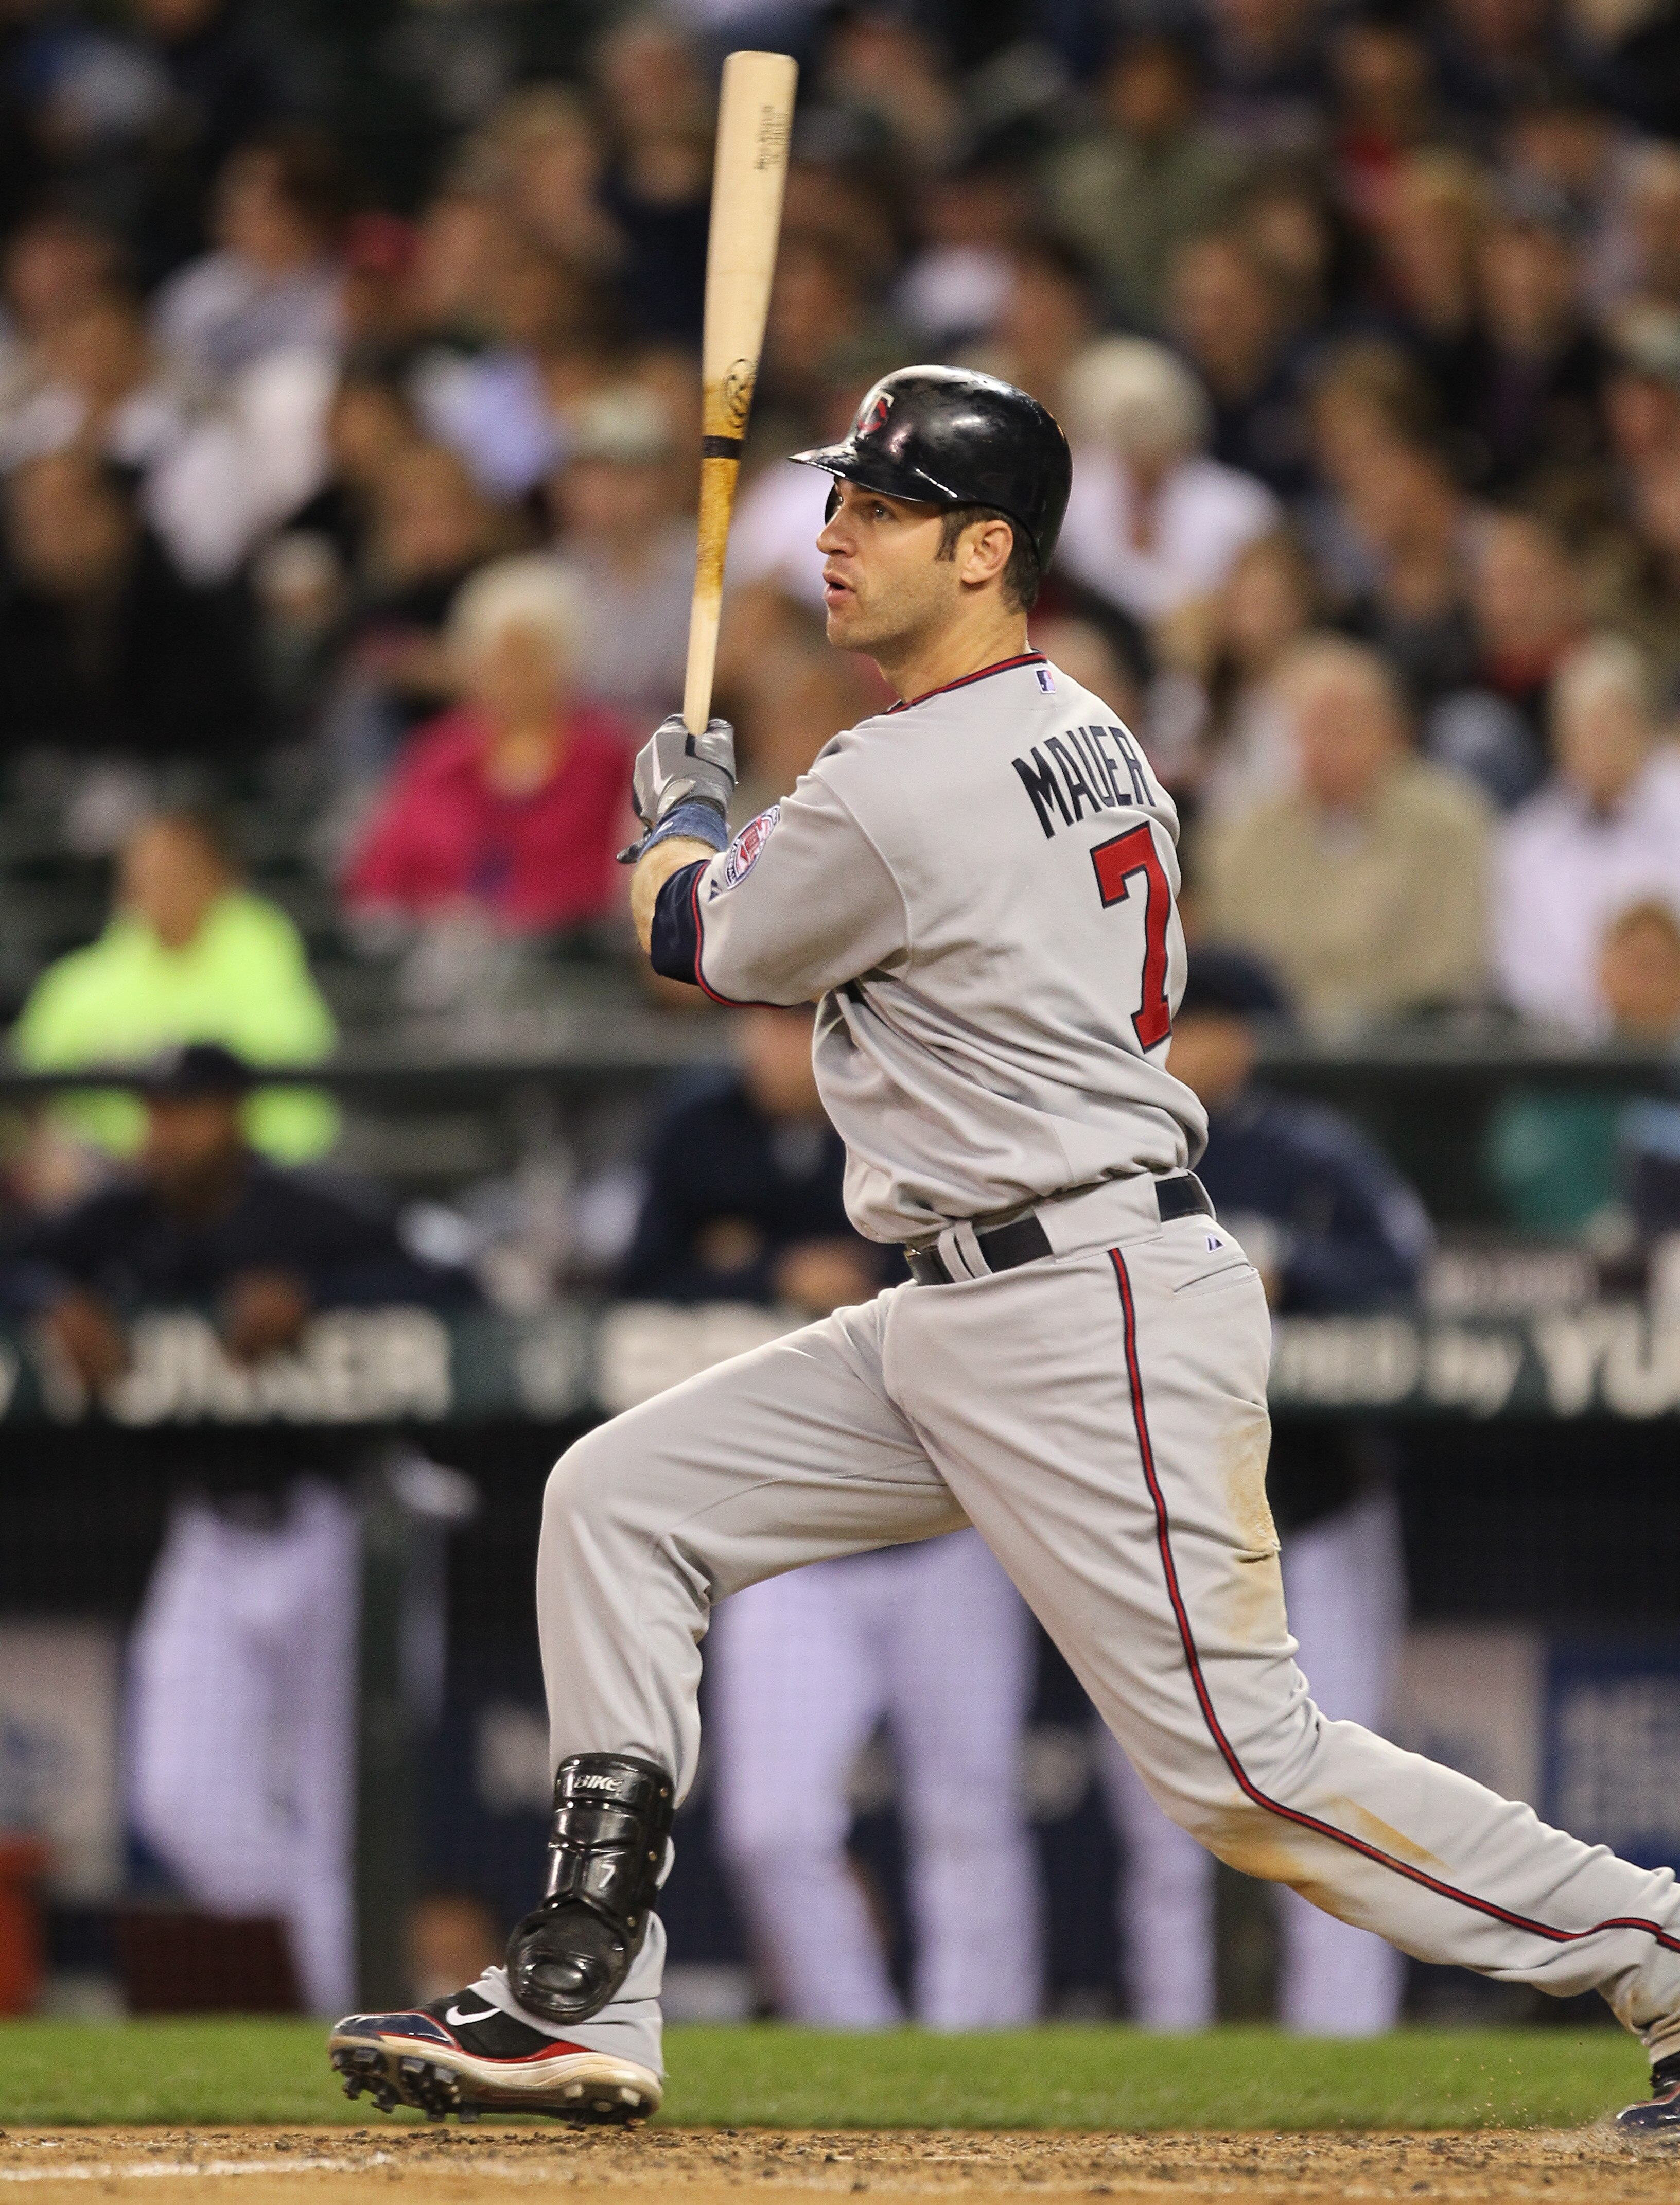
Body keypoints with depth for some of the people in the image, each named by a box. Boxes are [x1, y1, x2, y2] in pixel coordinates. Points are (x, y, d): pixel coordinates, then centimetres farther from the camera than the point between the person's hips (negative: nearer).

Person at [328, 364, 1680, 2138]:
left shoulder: (901, 793, -18)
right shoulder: (1089, 740, 11)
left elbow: (695, 941, 0)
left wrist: (681, 811, 22)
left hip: (1098, 1328, -11)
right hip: (958, 1324, 11)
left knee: (1245, 1770, -9)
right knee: (619, 1500, 8)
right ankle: (580, 2005, 7)